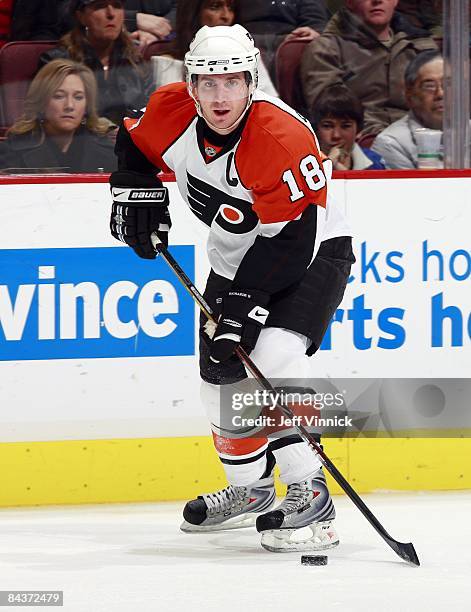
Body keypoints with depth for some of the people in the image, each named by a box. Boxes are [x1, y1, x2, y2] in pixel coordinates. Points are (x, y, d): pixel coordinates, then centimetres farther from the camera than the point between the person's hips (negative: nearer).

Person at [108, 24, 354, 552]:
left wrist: (247, 303, -31)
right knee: (221, 375, 10)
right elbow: (135, 143, 10)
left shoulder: (283, 138, -33)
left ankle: (308, 493, -24)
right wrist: (136, 191, -5)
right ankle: (250, 488, 31)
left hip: (313, 251, -7)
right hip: (236, 259, 7)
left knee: (272, 361, -26)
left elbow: (290, 238, -31)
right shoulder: (171, 112, -15)